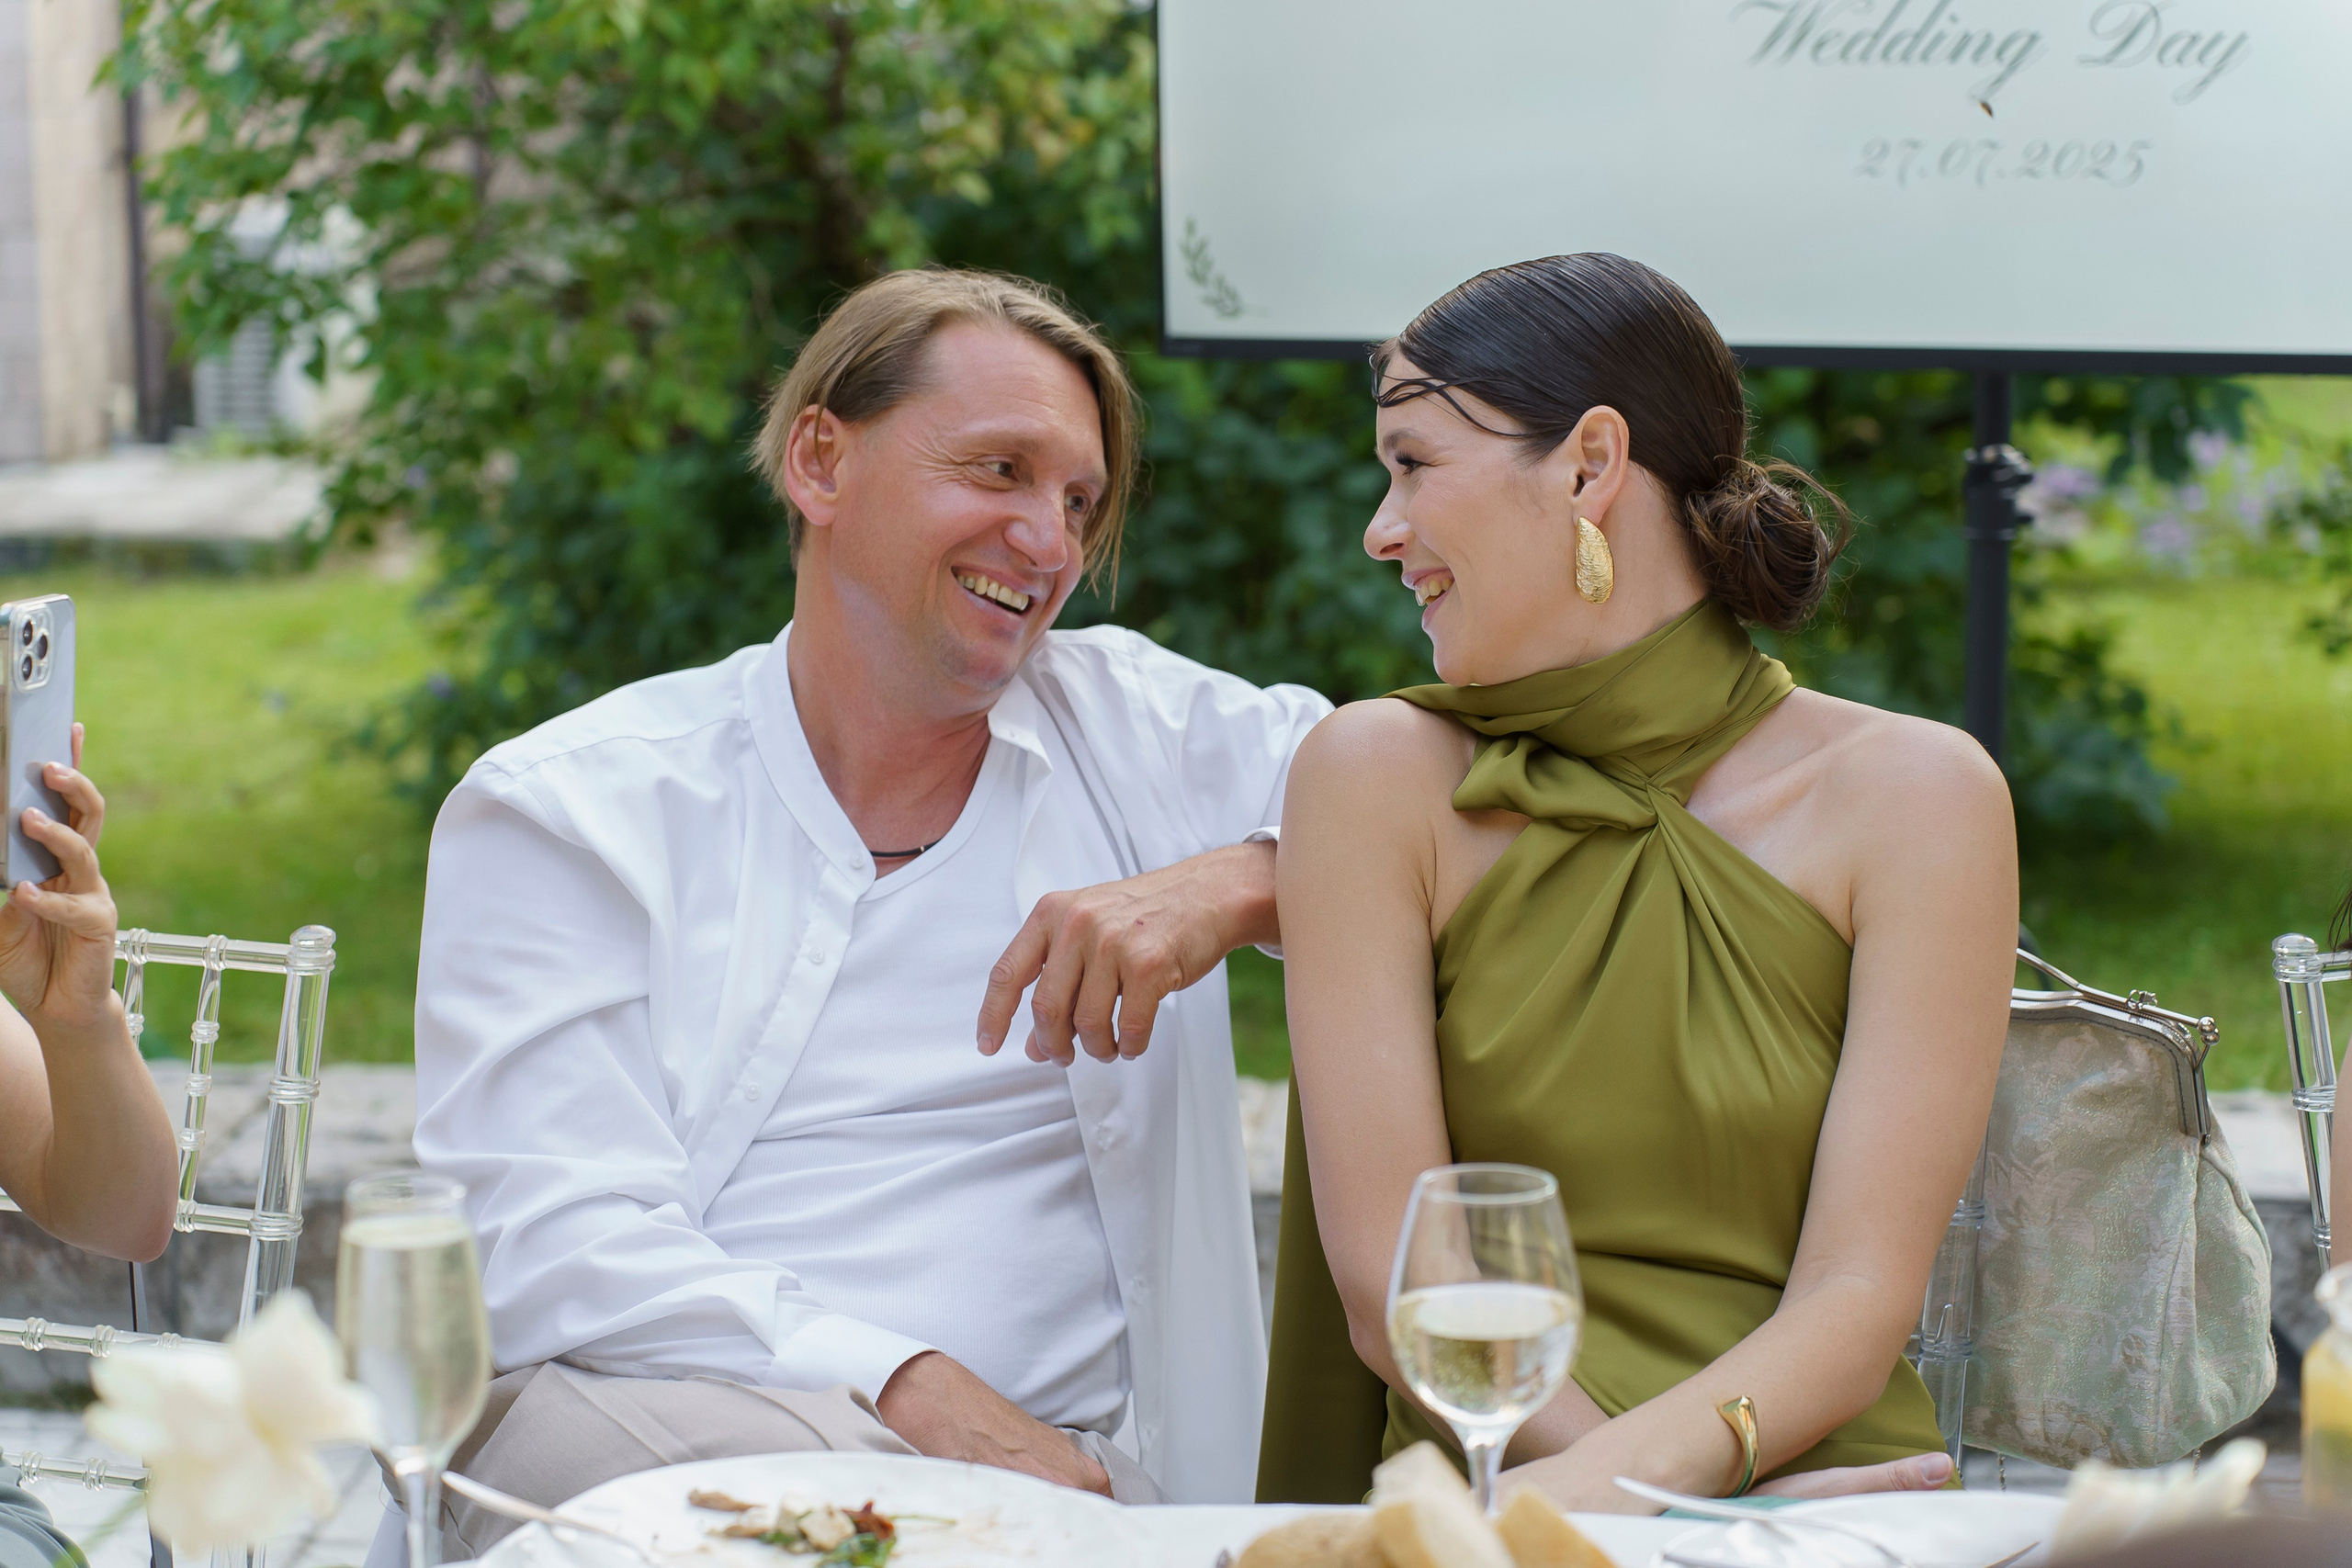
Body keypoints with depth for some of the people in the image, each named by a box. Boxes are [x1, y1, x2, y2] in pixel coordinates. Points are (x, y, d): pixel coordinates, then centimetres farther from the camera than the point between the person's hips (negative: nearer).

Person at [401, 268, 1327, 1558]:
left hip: (1047, 1453, 1)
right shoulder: (568, 810, 6)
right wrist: (910, 1390, -20)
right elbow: (553, 1239, -6)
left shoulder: (1140, 733, 16)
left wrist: (1235, 883, -11)